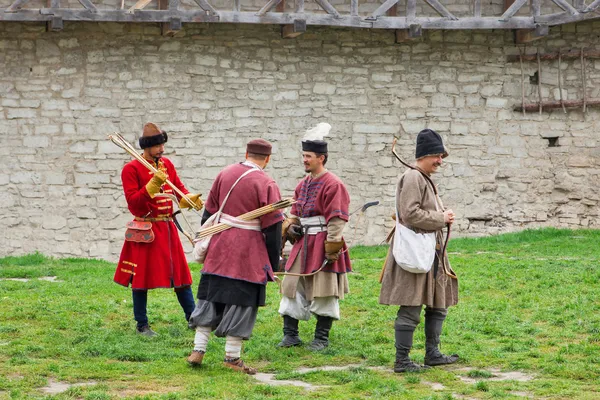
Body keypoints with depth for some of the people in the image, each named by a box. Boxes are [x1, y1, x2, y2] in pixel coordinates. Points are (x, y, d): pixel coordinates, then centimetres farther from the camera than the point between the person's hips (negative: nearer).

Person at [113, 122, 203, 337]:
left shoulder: (167, 164, 10)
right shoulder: (131, 169, -9)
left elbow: (179, 188, 10)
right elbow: (132, 201, -15)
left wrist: (190, 198, -11)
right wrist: (153, 184, -25)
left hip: (168, 228, 6)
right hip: (145, 229, -5)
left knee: (180, 274, 9)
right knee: (141, 278, 1)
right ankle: (142, 325, 11)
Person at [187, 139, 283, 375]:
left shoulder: (225, 174, 5)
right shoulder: (265, 185, -11)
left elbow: (209, 211, 12)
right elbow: (273, 229, -10)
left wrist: (202, 242, 22)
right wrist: (273, 265, -2)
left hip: (218, 249, 5)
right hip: (248, 256, -5)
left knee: (210, 298, 13)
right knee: (241, 302, 2)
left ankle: (198, 350, 13)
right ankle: (232, 357, 6)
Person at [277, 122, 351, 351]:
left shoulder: (333, 185, -12)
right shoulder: (303, 185, 13)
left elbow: (336, 221, -16)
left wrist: (331, 251, -19)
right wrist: (290, 227, 2)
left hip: (322, 244, -8)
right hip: (303, 244, 8)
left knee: (324, 292, 0)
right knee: (292, 288, 6)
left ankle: (321, 338, 10)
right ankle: (290, 335, 14)